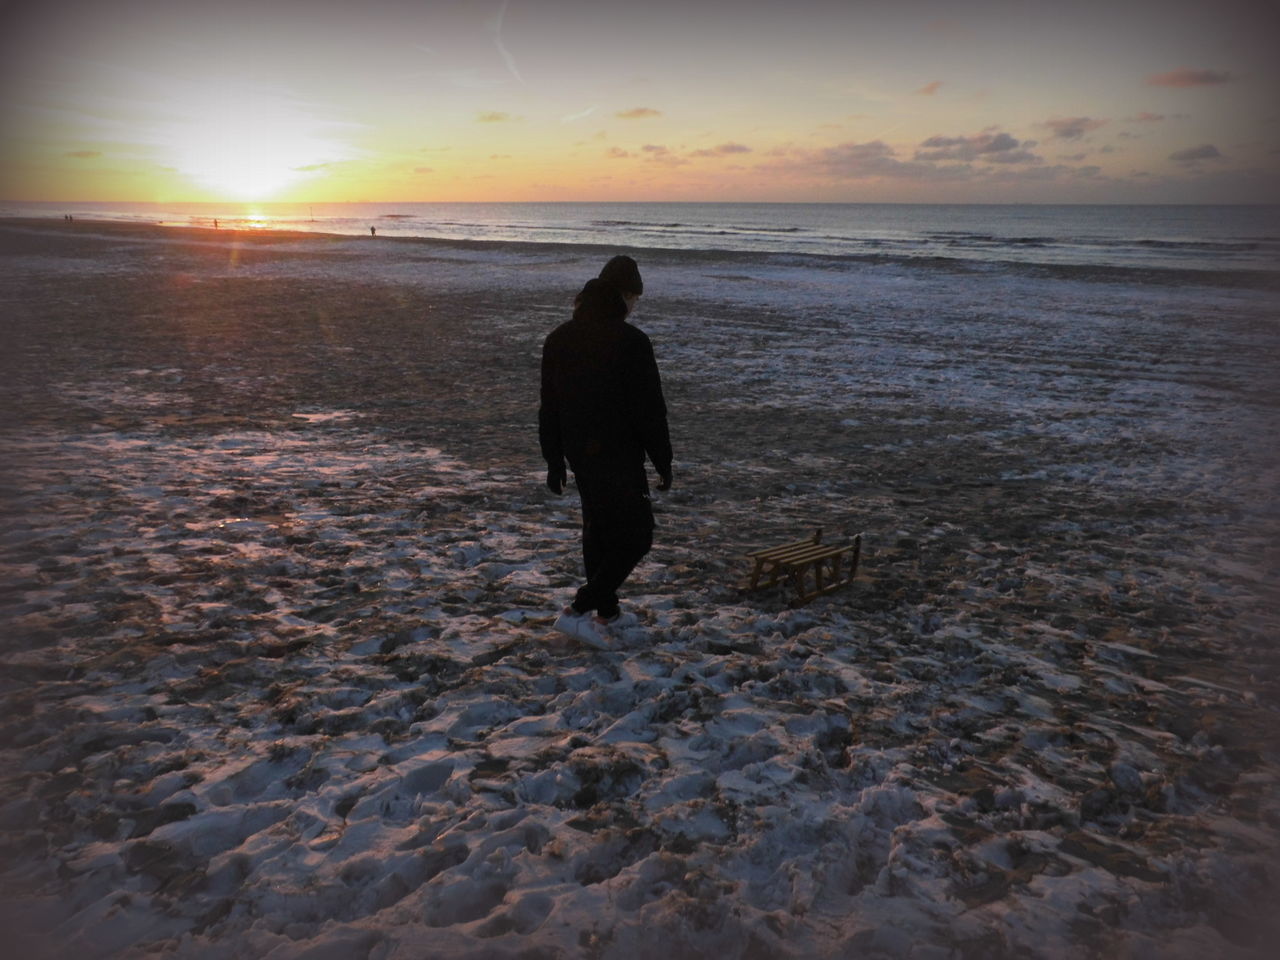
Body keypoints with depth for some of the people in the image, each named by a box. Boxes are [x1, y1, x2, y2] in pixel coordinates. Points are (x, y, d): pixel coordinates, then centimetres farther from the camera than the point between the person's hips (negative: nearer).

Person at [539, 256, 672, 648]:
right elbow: (649, 410, -16)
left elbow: (549, 407, 11)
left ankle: (607, 612, 30)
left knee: (598, 528, 20)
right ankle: (580, 610, -3)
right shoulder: (631, 341, -16)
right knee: (635, 535, 3)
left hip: (578, 454, 8)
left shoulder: (559, 338, 6)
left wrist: (554, 461, 17)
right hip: (618, 457, -8)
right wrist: (663, 462, -5)